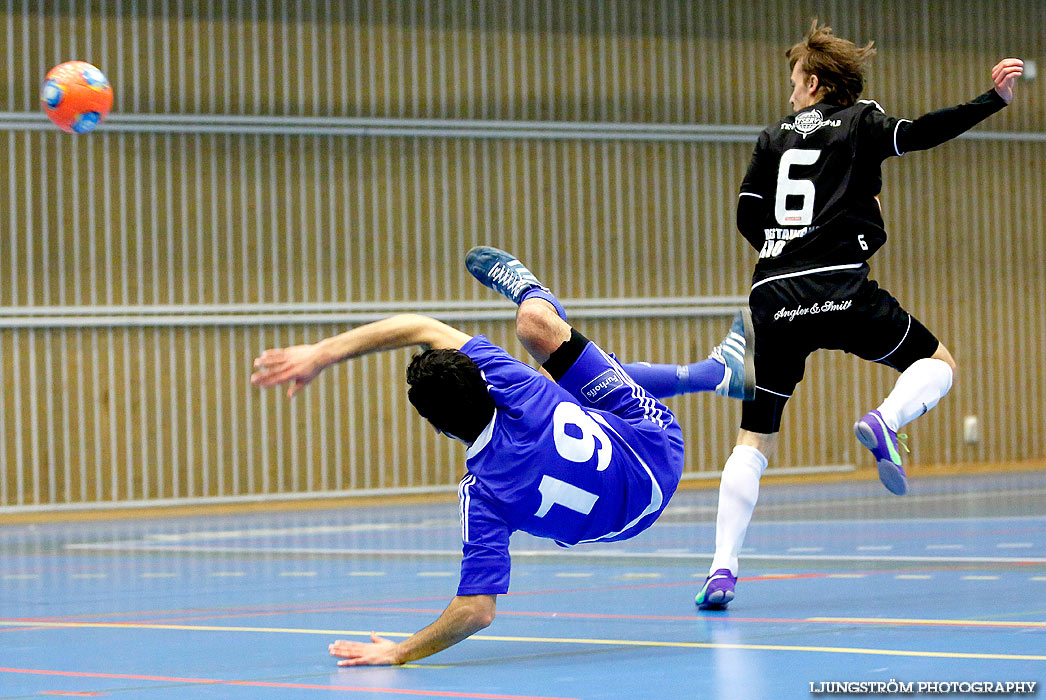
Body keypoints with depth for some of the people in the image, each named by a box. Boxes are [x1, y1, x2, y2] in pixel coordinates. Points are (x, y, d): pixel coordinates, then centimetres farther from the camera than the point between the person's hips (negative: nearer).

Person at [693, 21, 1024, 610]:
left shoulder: (775, 136, 16)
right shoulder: (860, 122, 8)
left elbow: (748, 217, 13)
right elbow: (915, 134, -10)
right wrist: (993, 100, -10)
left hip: (774, 297, 3)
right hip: (842, 292, -3)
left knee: (755, 441, 9)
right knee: (938, 363, 15)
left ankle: (723, 569, -5)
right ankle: (886, 421, -18)